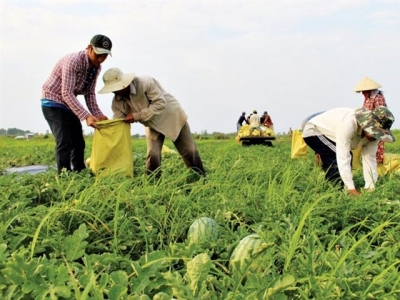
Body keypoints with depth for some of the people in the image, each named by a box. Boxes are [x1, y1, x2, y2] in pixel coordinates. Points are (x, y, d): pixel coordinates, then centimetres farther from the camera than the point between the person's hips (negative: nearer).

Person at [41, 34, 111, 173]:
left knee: (78, 142, 8)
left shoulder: (96, 67, -3)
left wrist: (98, 114, -12)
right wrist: (86, 116, -39)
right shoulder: (73, 61, -29)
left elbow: (89, 93, 2)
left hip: (69, 103, 8)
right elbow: (67, 93, -33)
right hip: (53, 102, -8)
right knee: (64, 142, -16)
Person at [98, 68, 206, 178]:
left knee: (189, 151, 0)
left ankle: (201, 177, 15)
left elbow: (160, 103, -32)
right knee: (152, 154, -14)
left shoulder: (145, 83, -31)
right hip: (152, 124, 4)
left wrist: (137, 116, -35)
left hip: (171, 116, -4)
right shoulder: (117, 102, -13)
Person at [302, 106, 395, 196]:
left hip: (328, 136, 8)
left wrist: (370, 188, -19)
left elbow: (370, 159, -13)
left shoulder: (373, 132, -15)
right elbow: (343, 157, -41)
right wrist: (351, 188, -40)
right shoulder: (349, 124, -40)